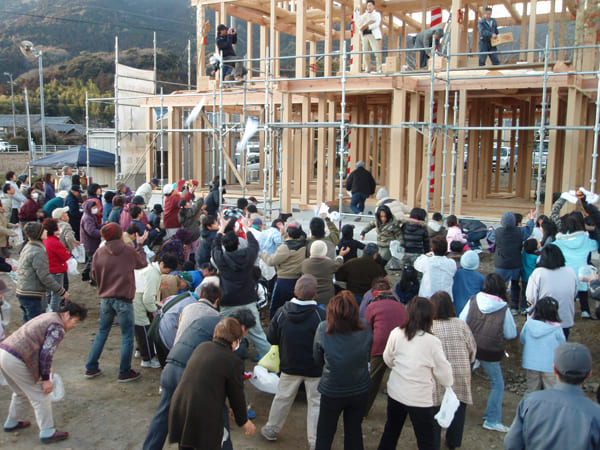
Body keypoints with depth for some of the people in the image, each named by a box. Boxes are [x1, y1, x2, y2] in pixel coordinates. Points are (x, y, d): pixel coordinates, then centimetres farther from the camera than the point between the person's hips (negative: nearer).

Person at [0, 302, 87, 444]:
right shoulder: (58, 328, -10)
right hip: (16, 361, -10)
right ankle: (47, 432, 8)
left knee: (21, 393, 28)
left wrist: (45, 367, 29)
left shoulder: (48, 317, 19)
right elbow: (46, 353, -18)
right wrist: (46, 379, -10)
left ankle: (12, 423, 43)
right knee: (40, 396, 2)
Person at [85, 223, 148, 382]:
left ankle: (91, 368, 25)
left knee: (102, 332, 19)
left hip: (105, 299, 4)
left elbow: (95, 275, 7)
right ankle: (125, 372, 11)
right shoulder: (129, 251, -9)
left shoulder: (99, 253, -2)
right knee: (127, 336, 6)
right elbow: (143, 263, 10)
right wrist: (140, 245, 22)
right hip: (123, 299, -4)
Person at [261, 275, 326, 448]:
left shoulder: (282, 312, -11)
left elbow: (271, 338, -2)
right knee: (315, 402, 11)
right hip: (315, 369, -3)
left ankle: (271, 430, 36)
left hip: (289, 367, 3)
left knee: (282, 398, 20)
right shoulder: (321, 315, -20)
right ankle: (315, 442, 17)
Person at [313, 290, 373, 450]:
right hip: (360, 389, 2)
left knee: (324, 434, 18)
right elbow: (368, 355, -1)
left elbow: (318, 360, -9)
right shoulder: (365, 328, -18)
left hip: (332, 391, -2)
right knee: (354, 431, 22)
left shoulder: (323, 329, -23)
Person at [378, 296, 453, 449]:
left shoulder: (396, 333, -9)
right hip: (420, 399, -4)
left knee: (391, 432, 24)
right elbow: (446, 378, -11)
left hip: (395, 392, 4)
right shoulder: (432, 342, -20)